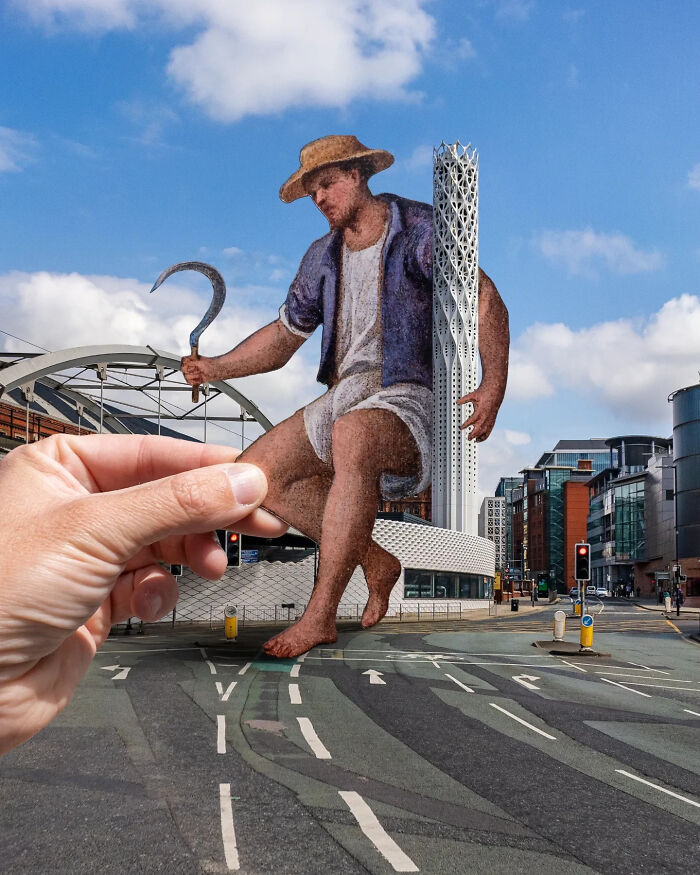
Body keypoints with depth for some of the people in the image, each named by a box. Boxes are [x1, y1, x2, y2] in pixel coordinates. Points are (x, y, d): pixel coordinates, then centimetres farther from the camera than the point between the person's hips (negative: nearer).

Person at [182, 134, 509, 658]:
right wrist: (215, 369, 5)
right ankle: (375, 562, 0)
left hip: (411, 396, -7)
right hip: (343, 396, 7)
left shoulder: (419, 227, -2)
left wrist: (495, 385, -25)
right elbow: (282, 339, 20)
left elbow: (487, 302, -10)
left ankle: (320, 615, -34)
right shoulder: (323, 257, 16)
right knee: (257, 471, -9)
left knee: (351, 437, -40)